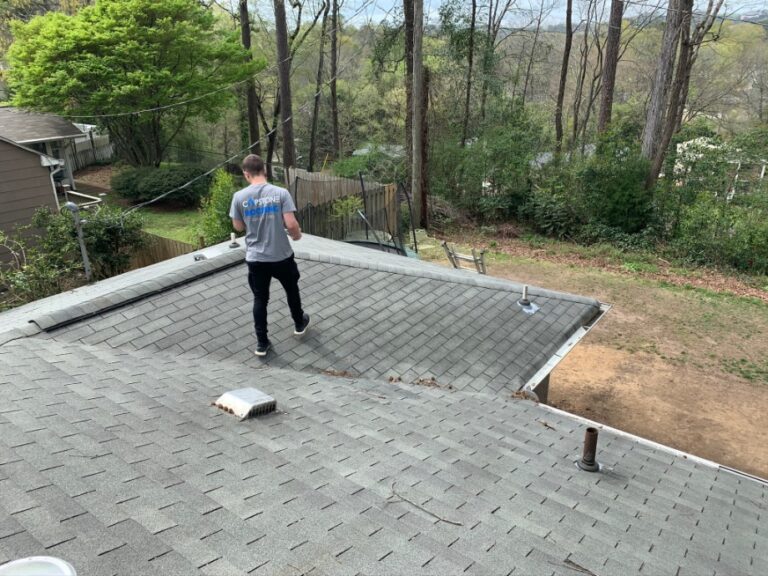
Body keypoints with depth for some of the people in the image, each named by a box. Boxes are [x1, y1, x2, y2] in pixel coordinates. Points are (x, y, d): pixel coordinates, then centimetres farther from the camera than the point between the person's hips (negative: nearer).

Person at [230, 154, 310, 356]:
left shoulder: (239, 196, -8)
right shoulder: (281, 193, -13)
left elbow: (238, 227, 3)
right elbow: (291, 224, -17)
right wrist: (297, 234, 5)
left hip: (255, 258, 1)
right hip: (282, 256, -1)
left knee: (260, 299, 14)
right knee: (291, 290, 24)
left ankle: (262, 343, 18)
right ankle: (300, 324, 44)